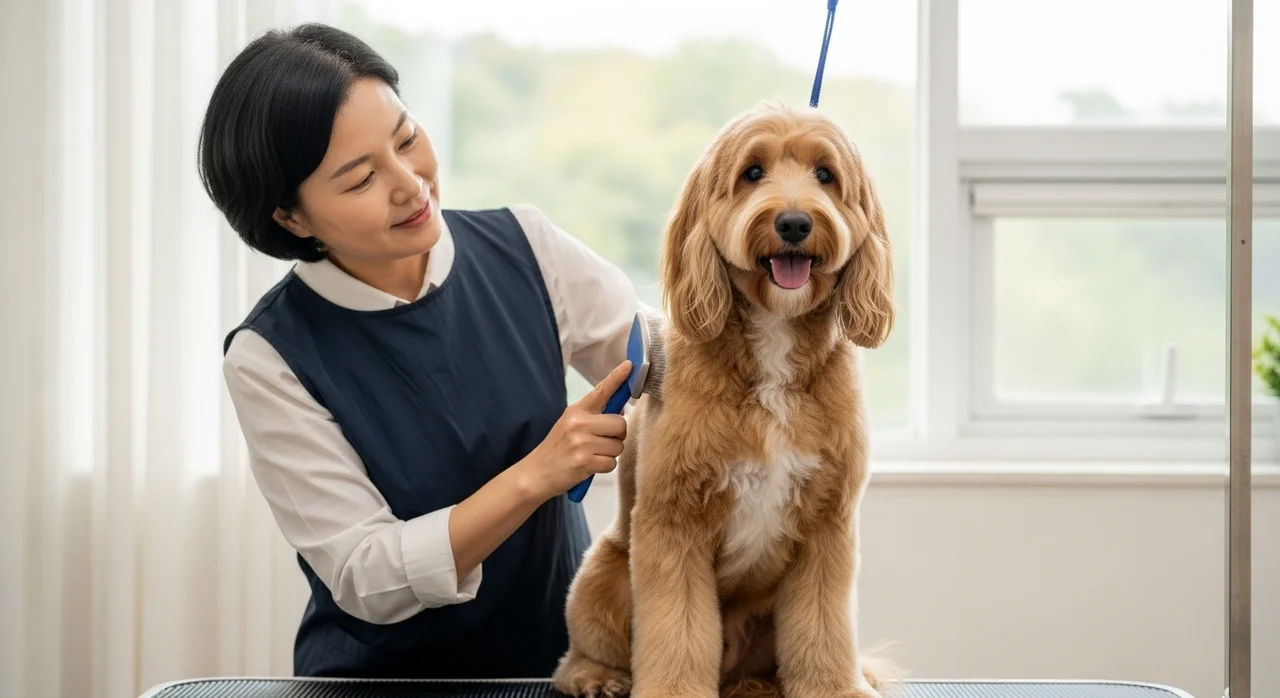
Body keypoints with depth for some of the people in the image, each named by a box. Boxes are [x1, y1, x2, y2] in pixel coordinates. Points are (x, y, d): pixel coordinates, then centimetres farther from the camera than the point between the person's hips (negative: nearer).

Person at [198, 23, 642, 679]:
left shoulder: (520, 247, -1)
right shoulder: (270, 357, -10)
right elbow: (368, 581, -12)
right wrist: (535, 475, -22)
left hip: (565, 652, 3)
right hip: (383, 671, -2)